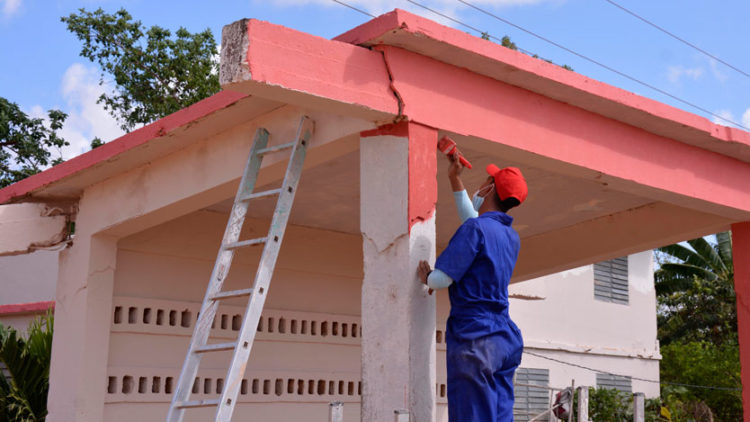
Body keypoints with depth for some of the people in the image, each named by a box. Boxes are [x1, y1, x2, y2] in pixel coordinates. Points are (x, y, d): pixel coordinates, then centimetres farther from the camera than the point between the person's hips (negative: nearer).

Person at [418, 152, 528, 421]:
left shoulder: (476, 228, -11)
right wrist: (455, 179, 40)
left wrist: (426, 277, 7)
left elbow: (441, 279, -15)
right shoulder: (511, 237, 15)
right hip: (507, 339, 8)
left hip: (474, 337, -8)